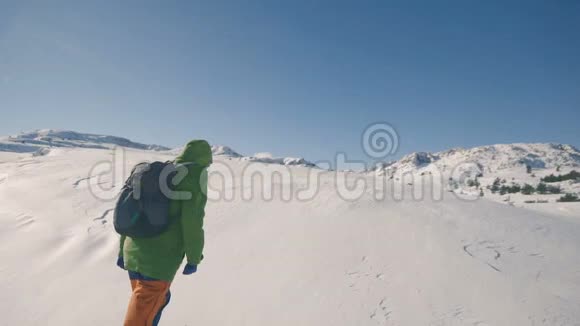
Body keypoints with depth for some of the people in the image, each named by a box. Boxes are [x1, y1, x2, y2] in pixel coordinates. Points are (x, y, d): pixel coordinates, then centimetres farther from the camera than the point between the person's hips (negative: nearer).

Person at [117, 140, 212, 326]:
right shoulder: (196, 173, -7)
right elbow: (192, 219, -17)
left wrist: (123, 250, 24)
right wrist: (194, 258, -7)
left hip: (133, 254, 7)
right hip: (161, 261, -7)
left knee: (159, 299, 28)